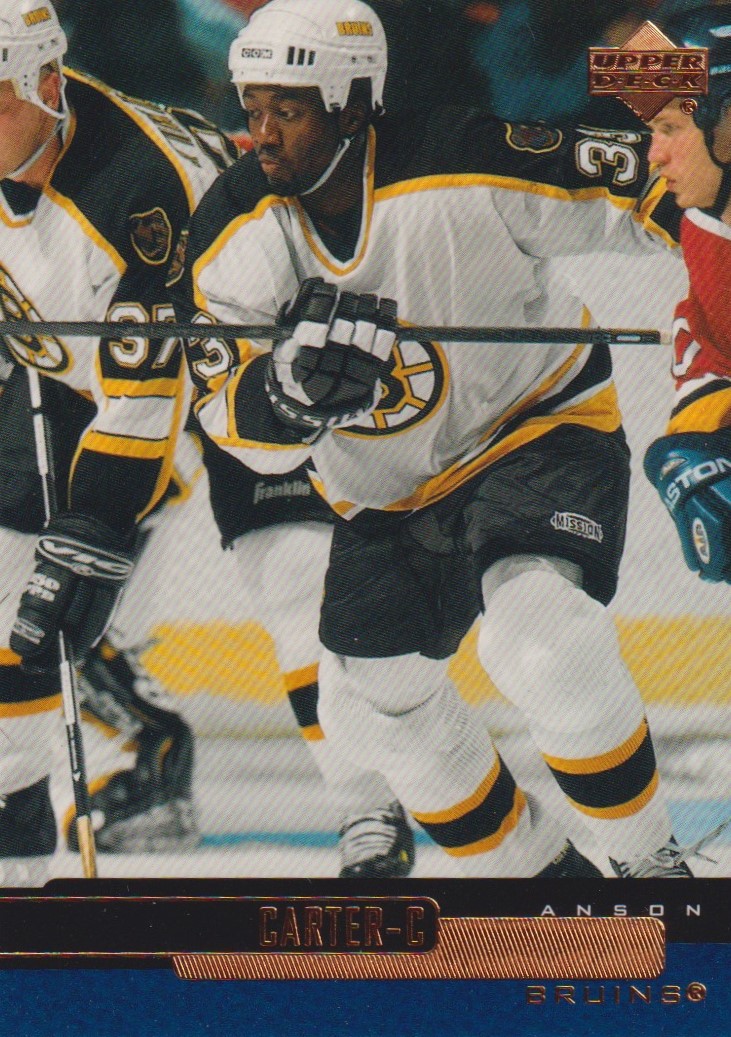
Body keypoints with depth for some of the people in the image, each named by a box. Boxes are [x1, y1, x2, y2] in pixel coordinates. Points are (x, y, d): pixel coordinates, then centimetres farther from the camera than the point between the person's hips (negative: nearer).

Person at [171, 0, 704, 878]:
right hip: (391, 492, 6)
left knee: (540, 644, -29)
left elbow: (635, 188, -16)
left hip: (538, 431, -6)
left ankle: (649, 859, -6)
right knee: (370, 701, 6)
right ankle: (534, 865, 28)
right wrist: (294, 386, -38)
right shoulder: (236, 228, -13)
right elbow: (240, 424, -18)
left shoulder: (465, 164, -26)